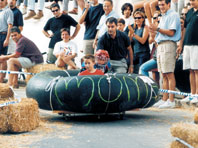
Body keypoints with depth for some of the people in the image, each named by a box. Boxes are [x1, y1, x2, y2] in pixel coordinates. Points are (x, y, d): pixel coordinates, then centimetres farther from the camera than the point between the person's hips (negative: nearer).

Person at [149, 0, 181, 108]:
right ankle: (164, 99, 11)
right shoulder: (163, 17, 23)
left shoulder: (173, 15, -6)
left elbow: (171, 32, -14)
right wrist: (154, 30, 7)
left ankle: (171, 101, -10)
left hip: (168, 45, -9)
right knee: (164, 75, 9)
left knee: (169, 74, -10)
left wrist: (157, 29, -10)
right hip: (160, 46, 9)